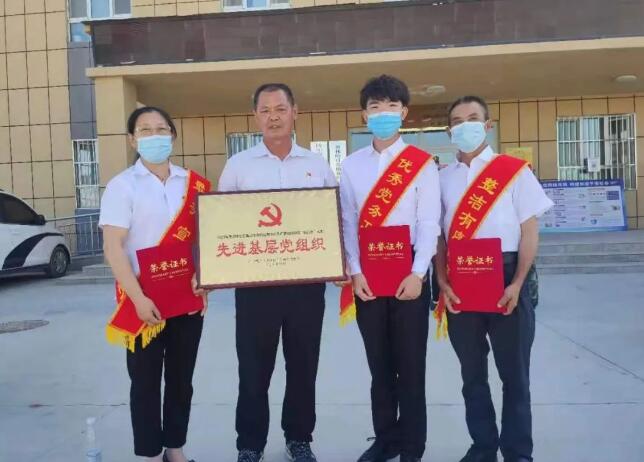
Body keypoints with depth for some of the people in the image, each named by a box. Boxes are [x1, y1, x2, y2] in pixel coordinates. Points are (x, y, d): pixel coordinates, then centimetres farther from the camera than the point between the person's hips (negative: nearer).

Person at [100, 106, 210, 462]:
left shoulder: (193, 184, 6)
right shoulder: (122, 185, -4)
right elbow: (112, 247, -11)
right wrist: (139, 299, -18)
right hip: (144, 301, -3)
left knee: (181, 378, 12)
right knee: (146, 381, 6)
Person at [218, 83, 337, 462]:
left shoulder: (317, 164, 8)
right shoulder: (238, 165, 4)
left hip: (307, 280, 2)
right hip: (255, 281, -1)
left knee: (303, 364, 12)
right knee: (254, 368, 6)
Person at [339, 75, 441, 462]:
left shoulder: (422, 163, 0)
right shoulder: (352, 165, 7)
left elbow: (429, 223, -6)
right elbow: (348, 222, 3)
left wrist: (418, 274, -14)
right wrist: (355, 272, -5)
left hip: (408, 272, -2)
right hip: (366, 274, 3)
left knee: (411, 363, 5)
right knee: (379, 363, 12)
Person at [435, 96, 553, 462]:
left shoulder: (514, 170, 0)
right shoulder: (443, 177, 9)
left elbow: (530, 231, -2)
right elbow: (439, 236, 9)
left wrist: (517, 284, -11)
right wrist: (443, 284, -2)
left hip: (504, 279, -3)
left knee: (514, 372, 6)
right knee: (472, 373, 12)